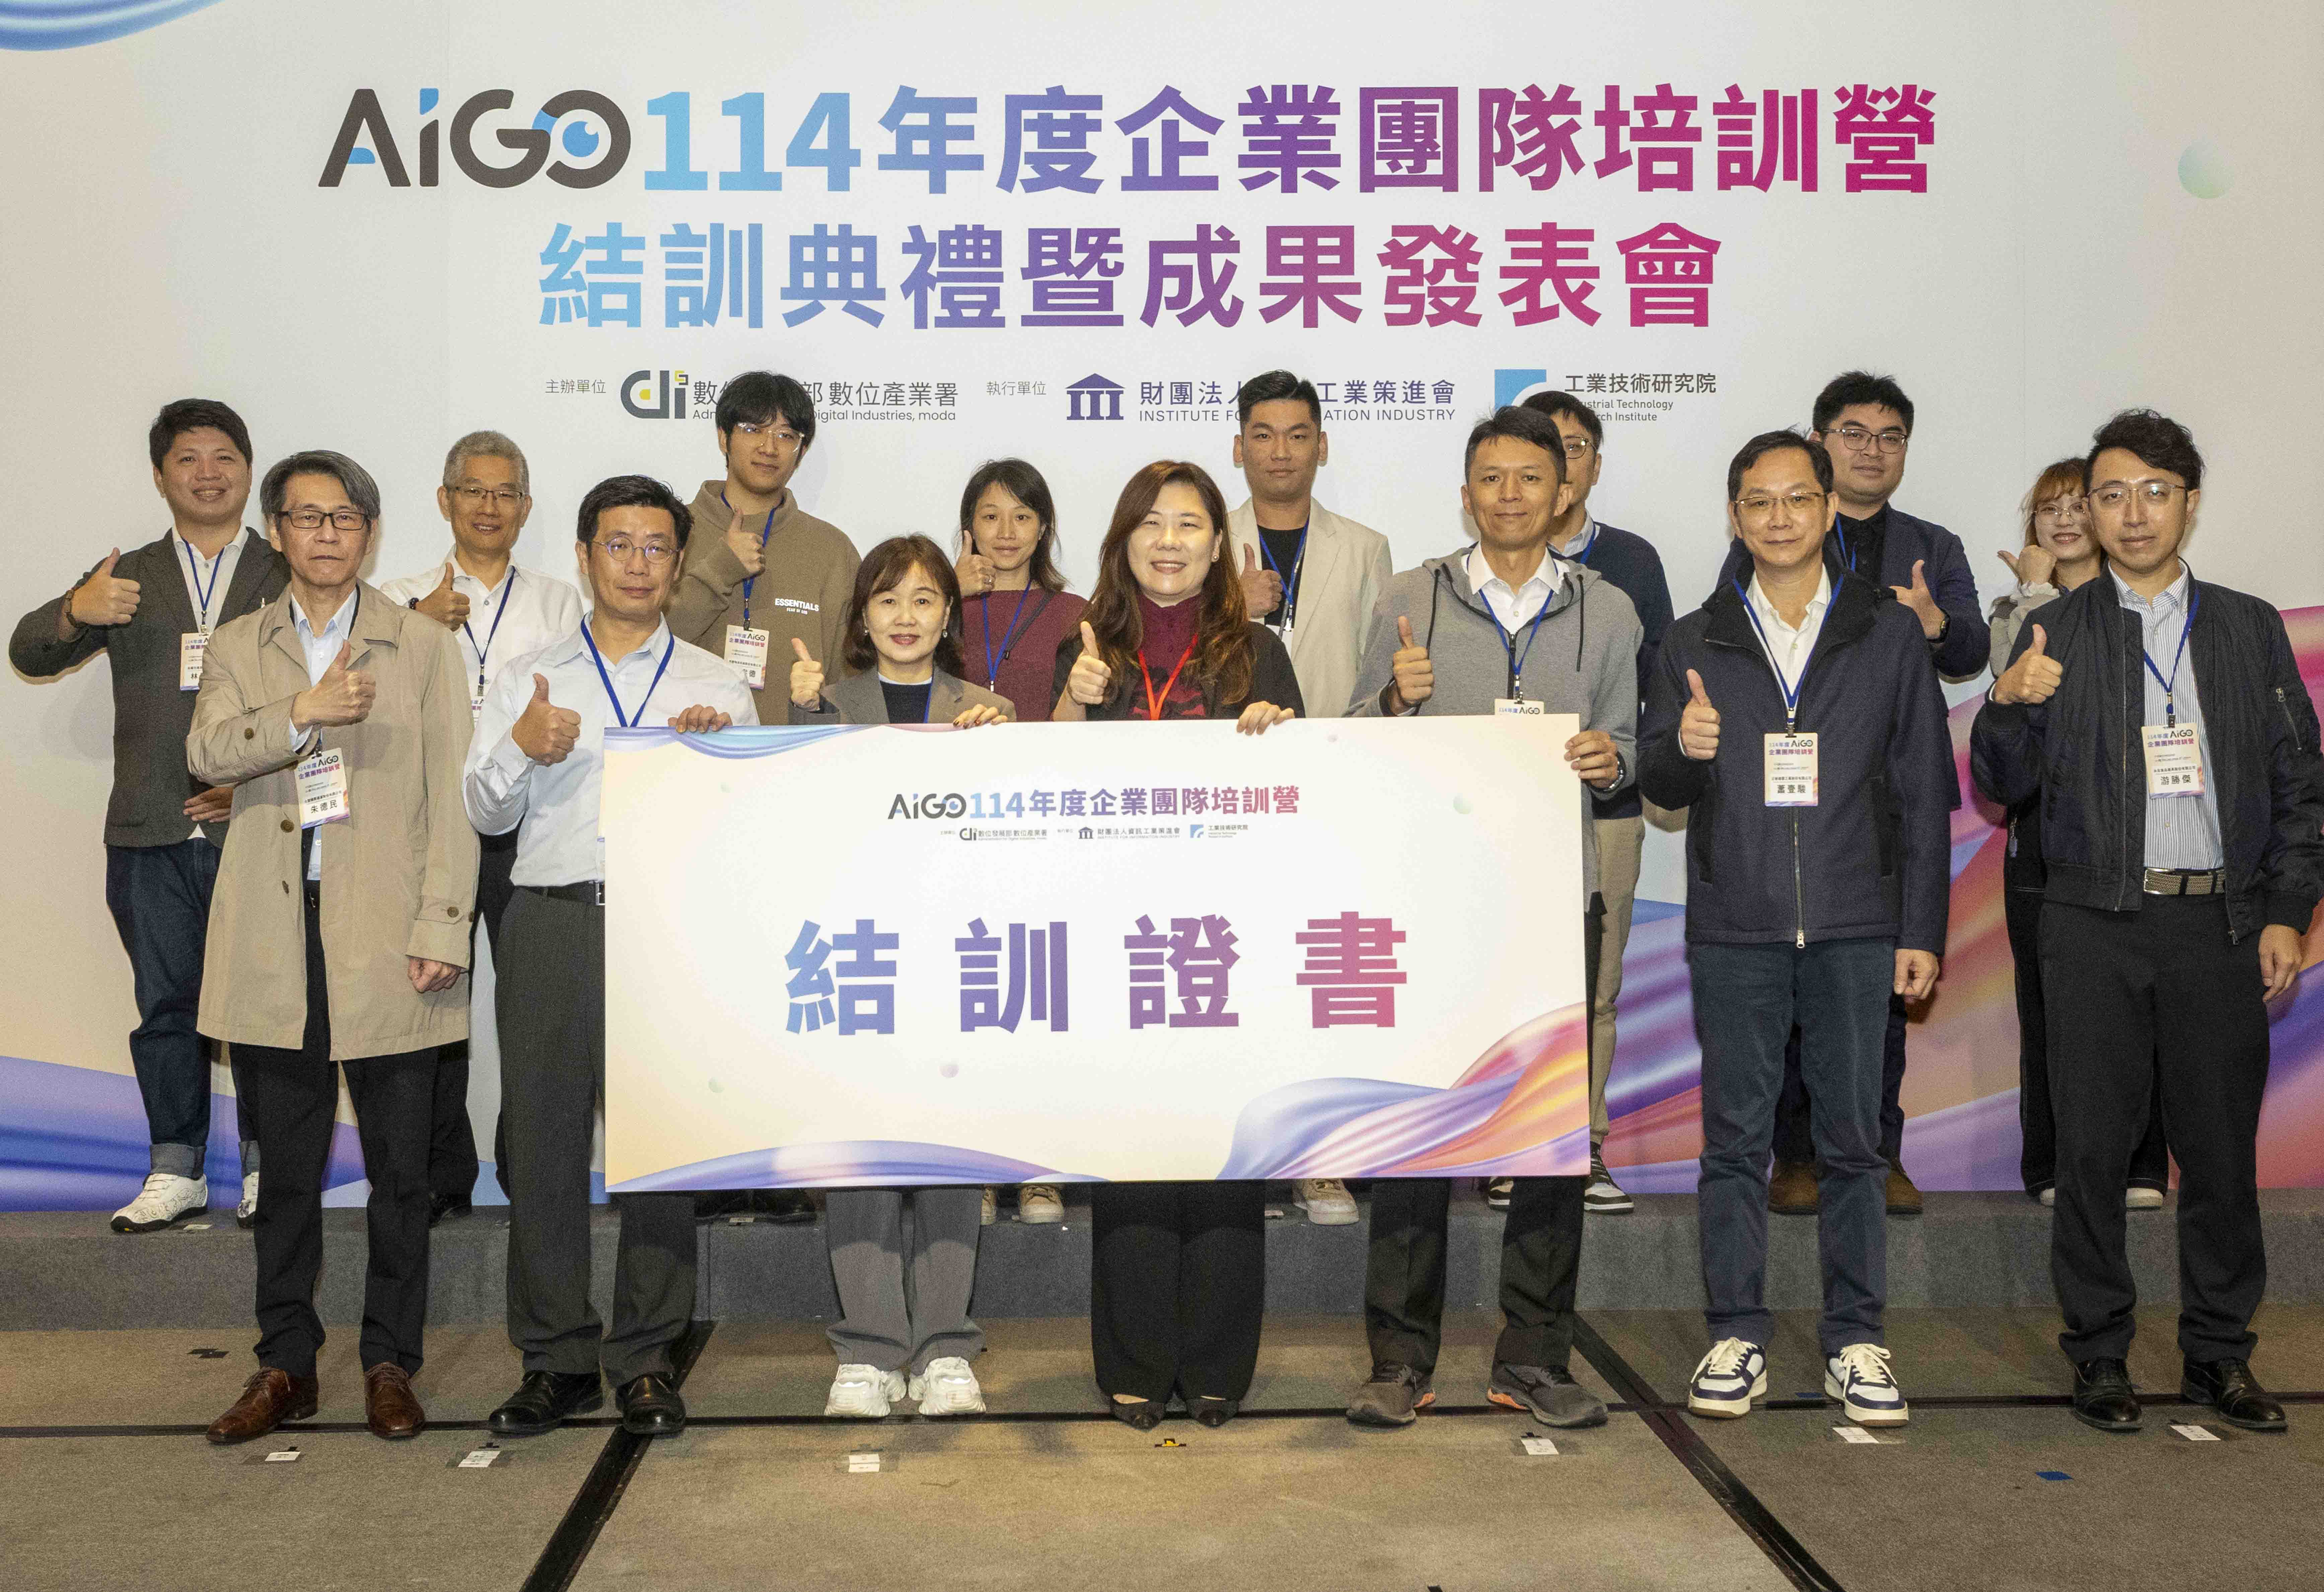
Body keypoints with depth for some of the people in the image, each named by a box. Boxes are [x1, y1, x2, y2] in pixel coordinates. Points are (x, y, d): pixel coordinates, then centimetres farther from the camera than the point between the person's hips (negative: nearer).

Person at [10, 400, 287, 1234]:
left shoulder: (290, 576, 7)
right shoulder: (127, 578, 14)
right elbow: (30, 656, 5)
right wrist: (75, 612, -18)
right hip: (151, 836, 2)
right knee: (166, 1005, 7)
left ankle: (268, 1166, 13)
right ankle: (175, 1171, 16)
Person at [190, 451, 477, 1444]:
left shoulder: (425, 647, 7)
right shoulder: (237, 648, 13)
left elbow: (449, 799, 1)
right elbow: (205, 753, -5)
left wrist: (442, 929, -7)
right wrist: (301, 715, -22)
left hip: (386, 942, -1)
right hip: (274, 946, 2)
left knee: (399, 1168, 3)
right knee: (285, 1167, 8)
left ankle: (390, 1363, 15)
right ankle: (285, 1364, 20)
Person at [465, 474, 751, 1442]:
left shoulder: (720, 689, 14)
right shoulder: (525, 682, 17)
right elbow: (483, 812, 11)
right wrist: (521, 751, -8)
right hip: (552, 925, 1)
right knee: (541, 1139, 1)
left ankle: (646, 1361, 10)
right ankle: (556, 1361, 12)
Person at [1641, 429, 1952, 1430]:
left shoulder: (1889, 636, 7)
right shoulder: (1696, 643, 9)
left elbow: (1923, 792, 7)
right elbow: (1658, 785, 10)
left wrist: (1923, 929, 2)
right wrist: (1682, 752, -14)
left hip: (1854, 927, 0)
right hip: (1733, 931, 1)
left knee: (1854, 1139, 4)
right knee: (1735, 1137, 4)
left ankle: (1855, 1339, 15)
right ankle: (1737, 1336, 14)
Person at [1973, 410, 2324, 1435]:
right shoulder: (2056, 634, 5)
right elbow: (2004, 786, 0)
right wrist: (2008, 705, -20)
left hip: (2221, 921, 1)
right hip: (2096, 926, -1)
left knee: (2222, 1146, 6)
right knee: (2093, 1145, 2)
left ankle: (2219, 1352, 20)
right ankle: (2099, 1352, 15)